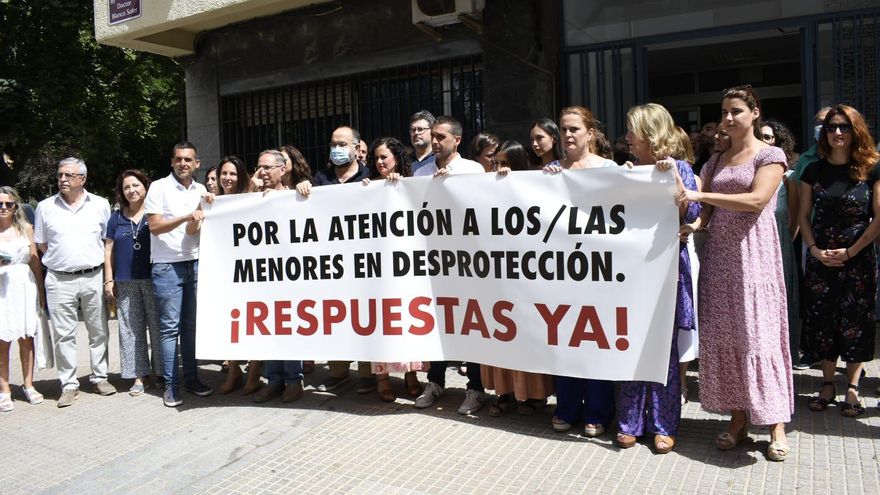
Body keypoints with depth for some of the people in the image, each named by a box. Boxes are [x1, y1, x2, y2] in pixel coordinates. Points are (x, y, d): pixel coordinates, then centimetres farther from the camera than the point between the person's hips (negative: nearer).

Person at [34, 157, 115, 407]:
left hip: (93, 277, 0)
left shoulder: (100, 205, 5)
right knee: (64, 334, 3)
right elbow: (41, 244, 13)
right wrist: (62, 260, 5)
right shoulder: (45, 207, 5)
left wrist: (103, 269, 4)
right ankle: (69, 385, 12)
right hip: (59, 281, 0)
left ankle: (99, 377, 20)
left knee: (99, 331, 7)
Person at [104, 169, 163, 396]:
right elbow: (109, 250, 13)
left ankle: (159, 372, 10)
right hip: (125, 282, 3)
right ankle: (139, 375, 11)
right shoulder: (117, 217, 12)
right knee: (131, 329, 4)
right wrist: (108, 280, 6)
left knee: (157, 326, 0)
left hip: (153, 279, -2)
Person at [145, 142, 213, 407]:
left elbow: (193, 231, 8)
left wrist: (195, 223, -15)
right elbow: (154, 226, -7)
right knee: (170, 327, -2)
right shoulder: (159, 187, -1)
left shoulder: (201, 191, 11)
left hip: (195, 264, 4)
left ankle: (191, 378, 18)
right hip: (167, 266, -4)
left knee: (192, 325, 8)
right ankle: (171, 384, 6)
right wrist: (187, 216, -16)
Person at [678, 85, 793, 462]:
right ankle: (738, 418, 13)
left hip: (753, 254, -5)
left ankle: (776, 424, 4)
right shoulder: (715, 161, 16)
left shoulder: (770, 156, 0)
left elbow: (756, 200, -15)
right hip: (718, 256, 5)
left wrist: (700, 195, -19)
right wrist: (695, 222, -13)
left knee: (758, 335, -6)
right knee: (721, 336, 3)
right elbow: (705, 207, 9)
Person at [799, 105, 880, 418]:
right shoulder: (814, 171, 5)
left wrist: (850, 251, -11)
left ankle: (852, 388, 13)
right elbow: (804, 215, 6)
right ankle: (827, 384, 17)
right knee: (822, 321, 5)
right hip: (820, 260, 2)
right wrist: (814, 249, -6)